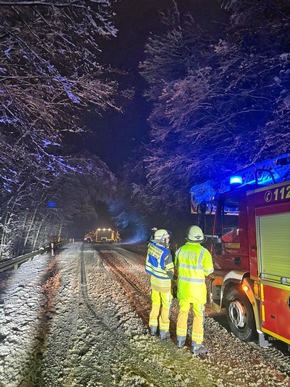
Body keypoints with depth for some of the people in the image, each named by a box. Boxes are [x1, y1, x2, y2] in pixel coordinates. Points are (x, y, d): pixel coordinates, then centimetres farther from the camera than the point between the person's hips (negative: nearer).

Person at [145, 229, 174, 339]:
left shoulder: (151, 246, -9)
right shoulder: (166, 253, -27)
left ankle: (153, 327, 33)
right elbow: (170, 271, -20)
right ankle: (164, 332, 21)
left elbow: (152, 240, 17)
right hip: (164, 283, -6)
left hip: (154, 281, 6)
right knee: (166, 307, 10)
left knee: (155, 304, 21)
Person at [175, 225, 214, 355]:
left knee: (183, 312, 19)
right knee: (198, 316, 11)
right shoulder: (203, 252, -19)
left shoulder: (180, 250, -6)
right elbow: (209, 271, -9)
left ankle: (180, 340, 32)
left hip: (183, 287, 4)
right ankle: (196, 346, 19)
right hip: (197, 289, -4)